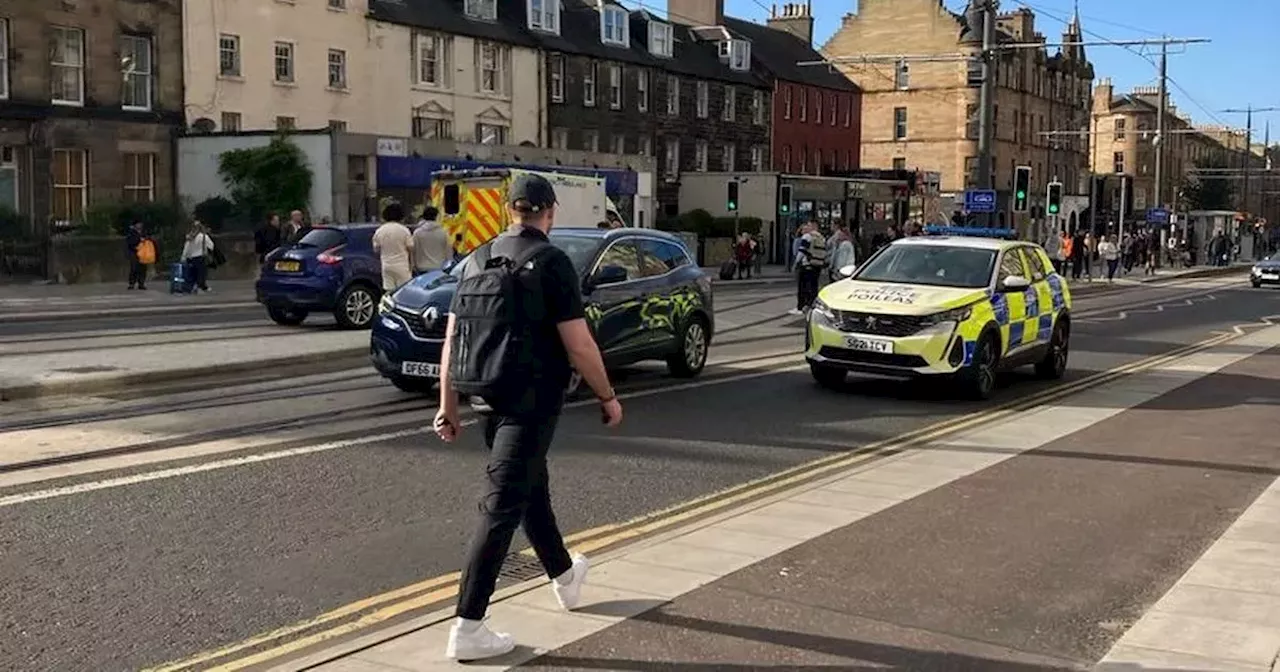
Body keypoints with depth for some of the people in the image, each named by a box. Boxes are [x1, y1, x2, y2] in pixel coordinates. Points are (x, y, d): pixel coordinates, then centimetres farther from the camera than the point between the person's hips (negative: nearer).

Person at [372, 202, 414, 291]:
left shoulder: (379, 231, 1)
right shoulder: (404, 230, -10)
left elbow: (376, 249, 9)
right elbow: (411, 249, -7)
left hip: (386, 266, 4)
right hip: (402, 266, -4)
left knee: (389, 291, 5)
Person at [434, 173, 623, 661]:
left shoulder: (477, 260, 8)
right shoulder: (552, 262, -10)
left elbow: (452, 339, 8)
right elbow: (579, 345, -14)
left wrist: (447, 405, 13)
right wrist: (608, 397, -2)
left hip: (493, 400, 7)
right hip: (533, 402, -7)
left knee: (532, 488, 24)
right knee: (502, 508, -5)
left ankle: (565, 577, 45)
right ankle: (467, 628, -5)